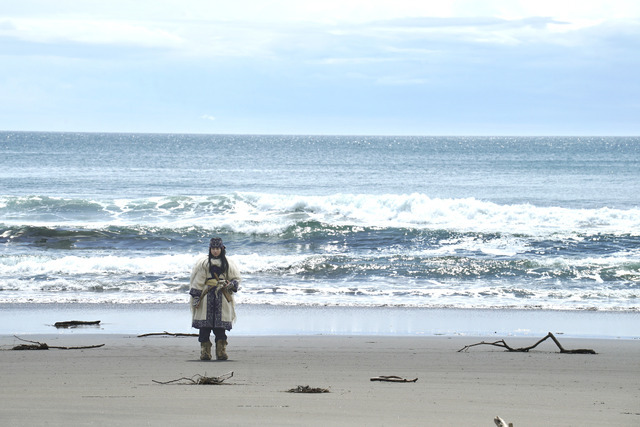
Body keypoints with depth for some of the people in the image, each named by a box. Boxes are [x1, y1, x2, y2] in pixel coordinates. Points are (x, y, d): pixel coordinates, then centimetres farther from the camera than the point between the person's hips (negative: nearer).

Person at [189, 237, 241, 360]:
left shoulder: (228, 263, 10)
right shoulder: (203, 262, 5)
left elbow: (236, 279, 16)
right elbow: (197, 281, 3)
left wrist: (231, 284, -6)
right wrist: (196, 297, -4)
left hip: (222, 298, 1)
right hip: (206, 297, -1)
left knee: (221, 327, -3)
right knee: (205, 327, -5)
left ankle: (221, 352, 0)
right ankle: (205, 352, -2)